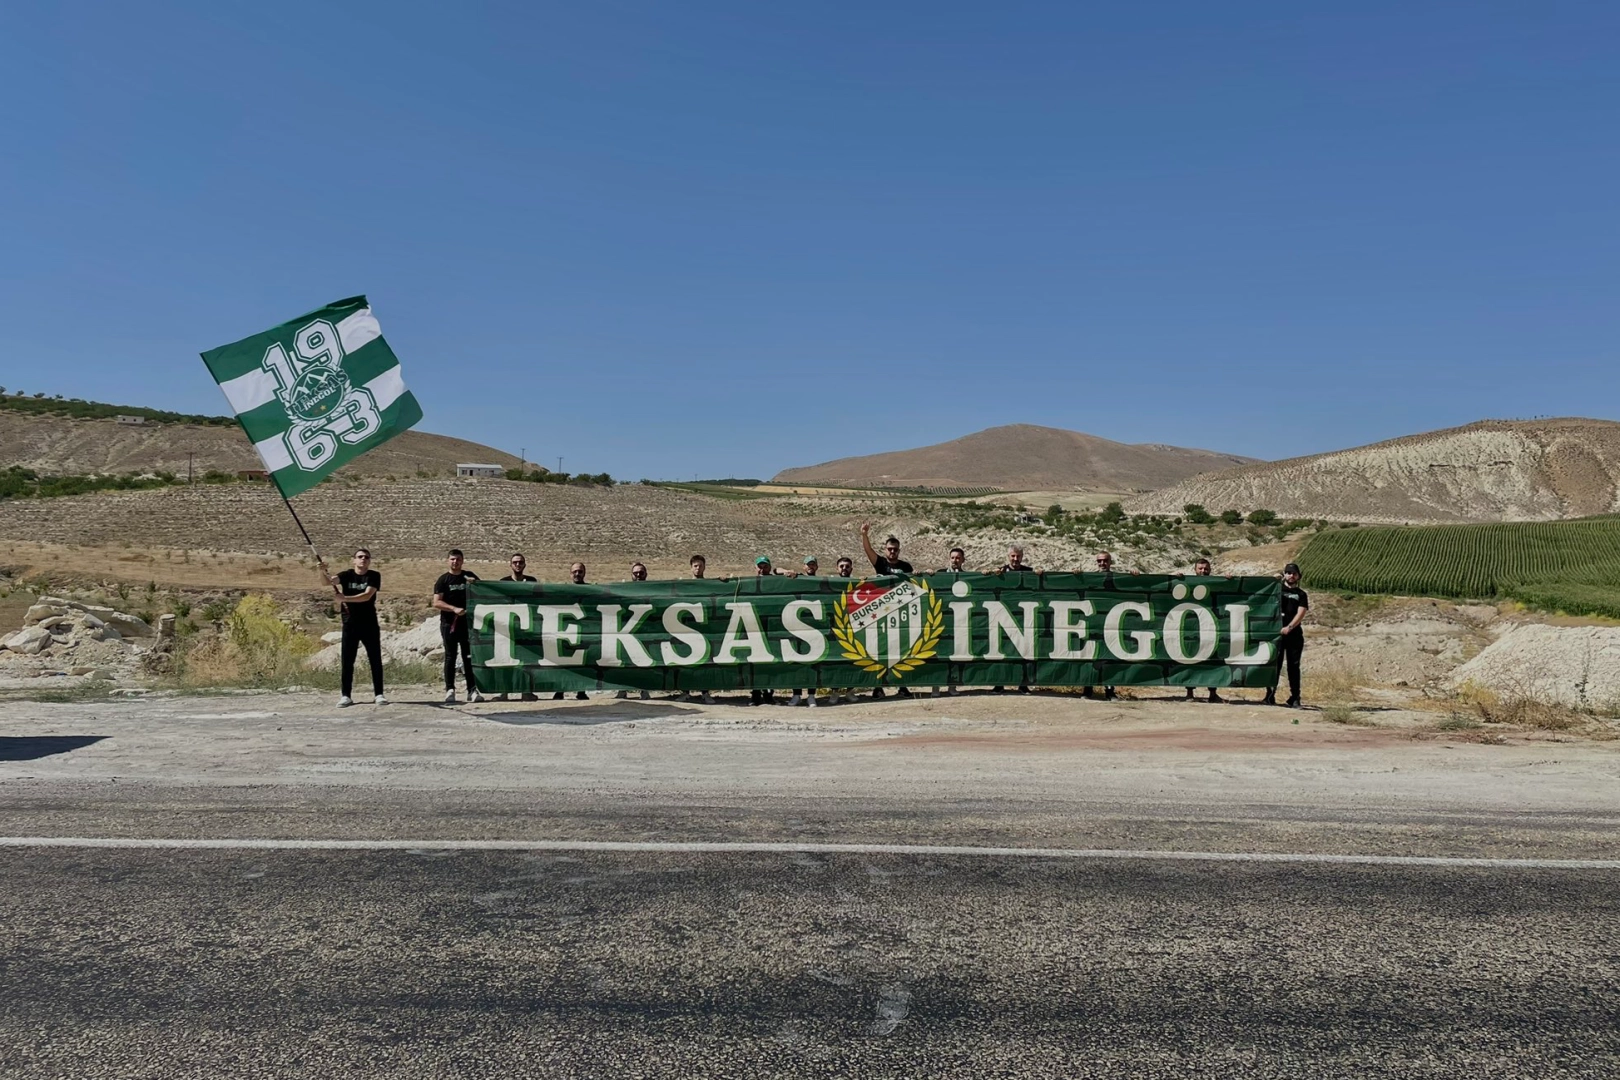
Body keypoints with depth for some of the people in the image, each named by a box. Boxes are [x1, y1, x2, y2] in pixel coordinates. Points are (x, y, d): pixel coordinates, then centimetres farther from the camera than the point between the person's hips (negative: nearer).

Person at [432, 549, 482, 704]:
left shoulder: (469, 576, 10)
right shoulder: (443, 579, 2)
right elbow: (436, 602, -5)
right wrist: (454, 609, -19)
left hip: (467, 622, 2)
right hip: (449, 623, -2)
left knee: (469, 656, 2)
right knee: (450, 656, 0)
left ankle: (472, 690, 4)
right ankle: (449, 690, 2)